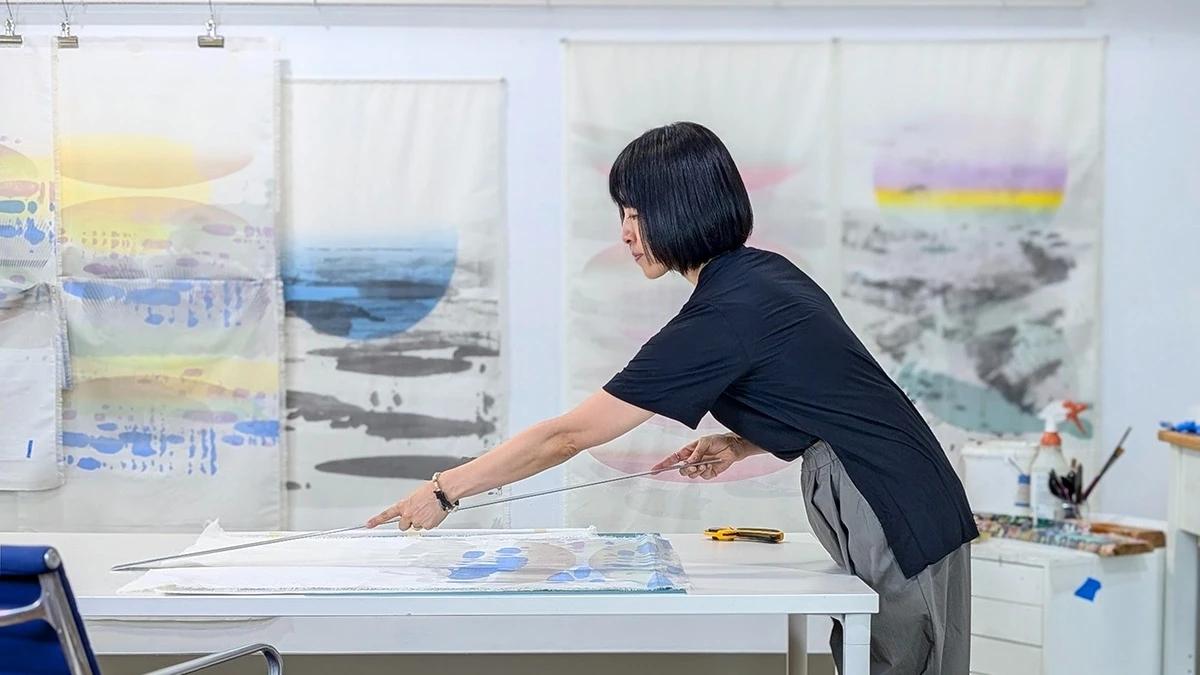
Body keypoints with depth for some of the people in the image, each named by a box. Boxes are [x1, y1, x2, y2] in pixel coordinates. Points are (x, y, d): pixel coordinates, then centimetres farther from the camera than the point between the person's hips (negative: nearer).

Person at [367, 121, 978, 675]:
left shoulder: (722, 315, -19)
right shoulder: (766, 274, 8)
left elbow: (570, 435, -16)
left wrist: (444, 491, -8)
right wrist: (738, 447, 6)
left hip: (899, 530, -9)